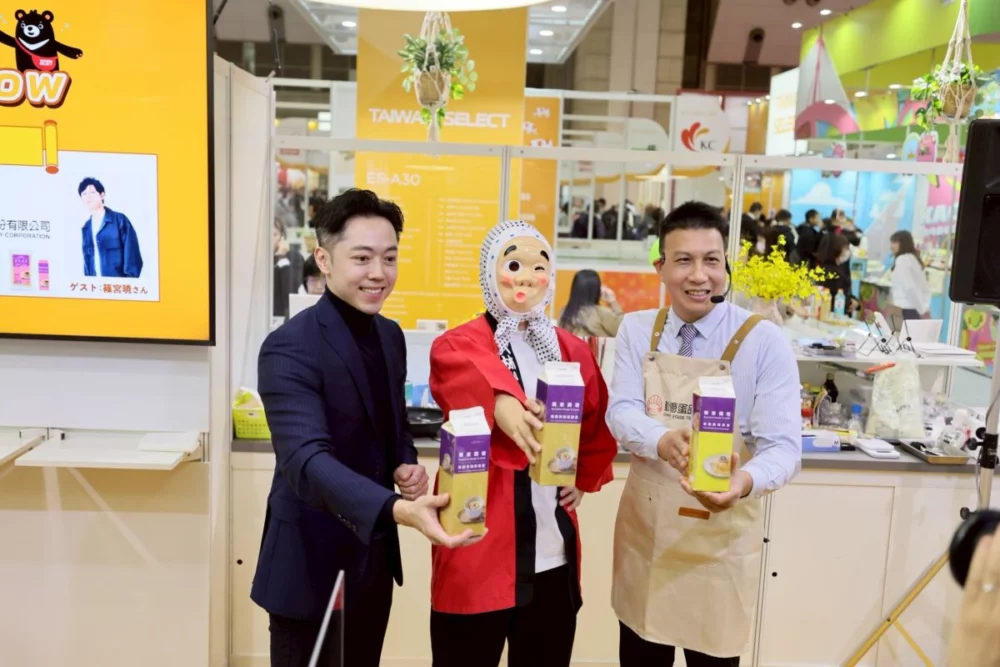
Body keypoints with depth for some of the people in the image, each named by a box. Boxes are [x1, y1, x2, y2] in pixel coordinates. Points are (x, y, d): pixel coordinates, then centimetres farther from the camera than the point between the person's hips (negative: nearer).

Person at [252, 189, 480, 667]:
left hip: (375, 557, 7)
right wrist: (398, 510, -46)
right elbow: (306, 460, -32)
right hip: (311, 565, -7)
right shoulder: (290, 348, -21)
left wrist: (405, 466, -7)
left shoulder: (390, 336, 4)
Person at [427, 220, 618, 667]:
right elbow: (457, 367, -30)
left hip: (554, 551, 5)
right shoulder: (460, 344, -5)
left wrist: (586, 478, 11)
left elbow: (599, 422, 22)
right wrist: (500, 400, -49)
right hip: (479, 541, -4)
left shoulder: (573, 351, 10)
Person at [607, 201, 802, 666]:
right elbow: (621, 412, -10)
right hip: (644, 527, 3)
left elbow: (783, 445, -15)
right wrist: (663, 441, -33)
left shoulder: (764, 342, -10)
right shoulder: (636, 331, 1)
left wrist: (745, 481, -38)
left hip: (720, 536, -3)